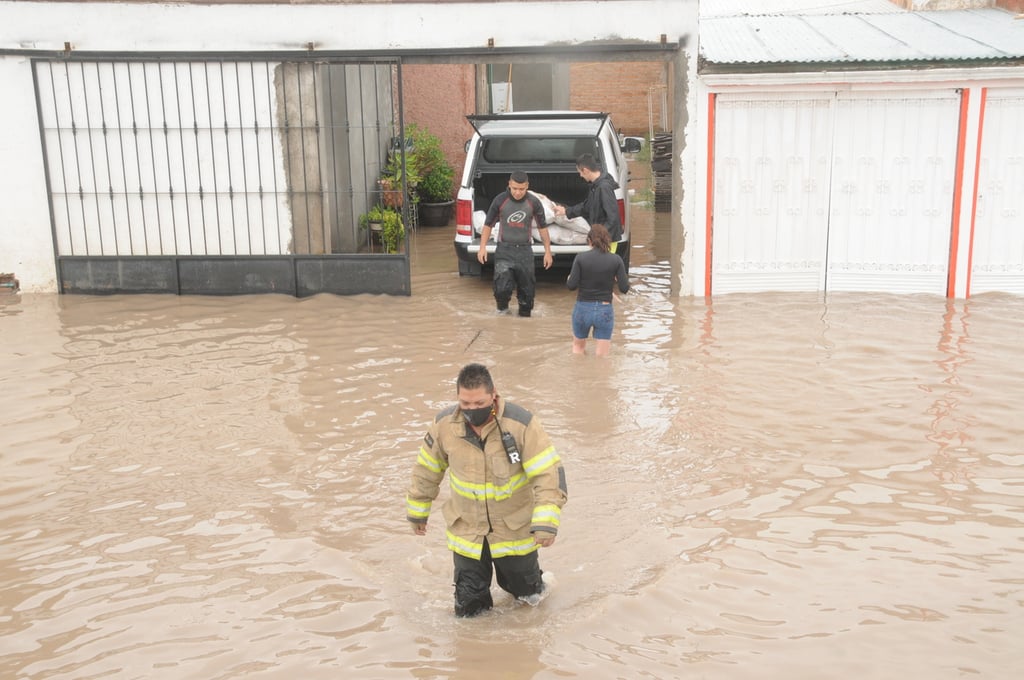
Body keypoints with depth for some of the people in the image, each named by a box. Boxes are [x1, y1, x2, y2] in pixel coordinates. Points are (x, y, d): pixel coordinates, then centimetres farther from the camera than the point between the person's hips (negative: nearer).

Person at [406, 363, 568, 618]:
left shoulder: (522, 424, -24)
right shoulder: (444, 425, -14)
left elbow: (549, 473, -23)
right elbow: (427, 470, 3)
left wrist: (546, 523, -33)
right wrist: (418, 511, 13)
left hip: (515, 530, -2)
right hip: (466, 531, 2)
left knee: (525, 590, 17)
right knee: (468, 608, 8)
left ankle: (530, 586, 50)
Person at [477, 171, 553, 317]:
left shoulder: (534, 203, -3)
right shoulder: (500, 200, -6)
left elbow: (542, 227, 7)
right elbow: (488, 224, 4)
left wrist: (547, 251, 7)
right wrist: (483, 247, -3)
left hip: (525, 250, 2)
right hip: (504, 250, -1)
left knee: (527, 288, 5)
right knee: (502, 287, -14)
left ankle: (525, 315, 26)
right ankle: (502, 307, 18)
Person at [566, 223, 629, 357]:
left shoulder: (581, 257, -9)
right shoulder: (616, 259, -6)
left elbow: (571, 285, -10)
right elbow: (624, 288, -7)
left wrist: (569, 278, 12)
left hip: (583, 309, 0)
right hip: (604, 310, 0)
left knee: (578, 346, 25)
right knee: (602, 356, 7)